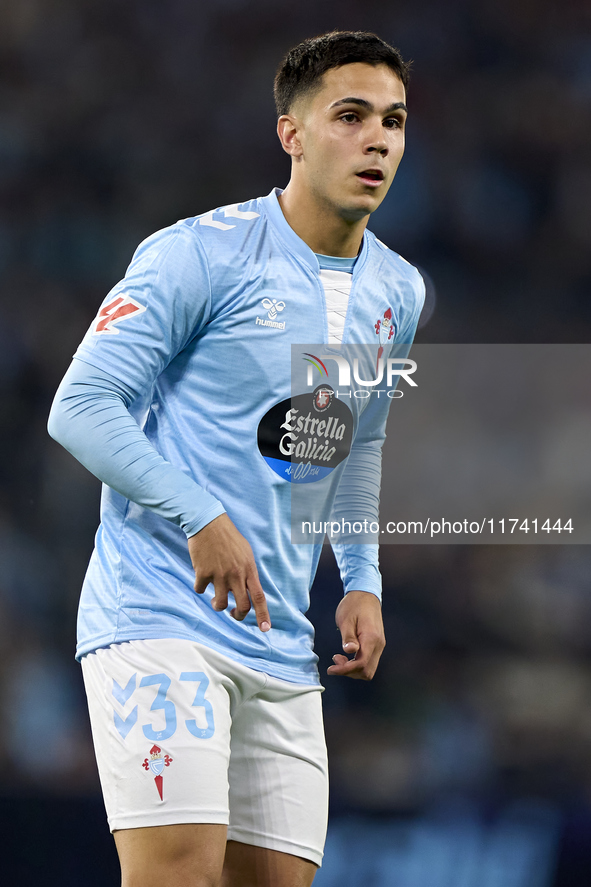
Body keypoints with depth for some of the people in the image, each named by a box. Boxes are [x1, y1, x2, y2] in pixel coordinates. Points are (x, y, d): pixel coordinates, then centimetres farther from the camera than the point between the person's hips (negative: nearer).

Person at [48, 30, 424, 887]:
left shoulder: (398, 294, 13)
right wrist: (203, 517, -19)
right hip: (159, 616, -7)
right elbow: (81, 406, -11)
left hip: (282, 644, 7)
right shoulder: (200, 254, -9)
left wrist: (362, 580, 16)